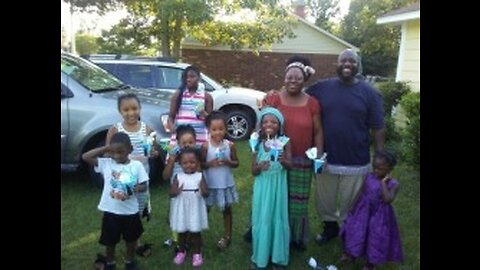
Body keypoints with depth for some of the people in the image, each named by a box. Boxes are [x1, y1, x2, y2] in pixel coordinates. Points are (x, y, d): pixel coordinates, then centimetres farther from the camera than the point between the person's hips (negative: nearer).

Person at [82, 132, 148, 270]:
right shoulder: (106, 163, -7)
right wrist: (105, 148, -14)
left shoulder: (137, 165, -9)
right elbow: (85, 157, -13)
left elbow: (143, 186, -5)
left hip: (130, 211, 0)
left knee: (131, 239, 19)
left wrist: (132, 190, -26)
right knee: (110, 241, 17)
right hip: (111, 211, 0)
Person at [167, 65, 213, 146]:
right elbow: (171, 116, 8)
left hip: (199, 138, -1)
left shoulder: (206, 96, 5)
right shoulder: (178, 94, 7)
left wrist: (203, 113, -14)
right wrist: (173, 129, -11)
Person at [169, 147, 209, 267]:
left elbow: (206, 194, -7)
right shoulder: (178, 176, -5)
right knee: (181, 232, 17)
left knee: (195, 232, 11)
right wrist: (176, 191, -28)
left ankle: (197, 253, 30)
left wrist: (203, 191, -31)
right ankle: (181, 251, 38)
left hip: (195, 210, -1)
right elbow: (171, 193, -5)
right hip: (181, 210, 1)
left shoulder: (200, 176, -6)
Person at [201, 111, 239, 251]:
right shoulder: (206, 146, -10)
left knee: (226, 209, 14)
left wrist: (228, 162, -18)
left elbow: (236, 163, 1)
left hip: (226, 184, 1)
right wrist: (210, 163, -24)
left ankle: (227, 236, 30)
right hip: (210, 184, -1)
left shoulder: (230, 145, -7)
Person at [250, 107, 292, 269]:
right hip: (262, 187, 1)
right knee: (262, 220, 8)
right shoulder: (258, 143, -2)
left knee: (278, 219, 6)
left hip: (278, 186, -1)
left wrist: (283, 161, -31)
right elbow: (253, 171, -2)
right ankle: (260, 256, 24)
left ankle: (278, 257, 22)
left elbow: (289, 166, -9)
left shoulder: (284, 141, -6)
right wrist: (260, 166, -24)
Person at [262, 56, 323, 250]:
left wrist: (319, 155, -2)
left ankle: (296, 237, 27)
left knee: (298, 201, 9)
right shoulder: (273, 98, -2)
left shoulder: (312, 103, 2)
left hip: (302, 161, 1)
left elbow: (317, 131, 5)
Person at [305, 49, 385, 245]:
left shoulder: (370, 93, -4)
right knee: (324, 203, 18)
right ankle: (330, 227, 44)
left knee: (349, 206, 14)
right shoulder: (322, 88, 0)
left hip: (356, 163, -1)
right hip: (325, 160, 2)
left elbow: (378, 130, -3)